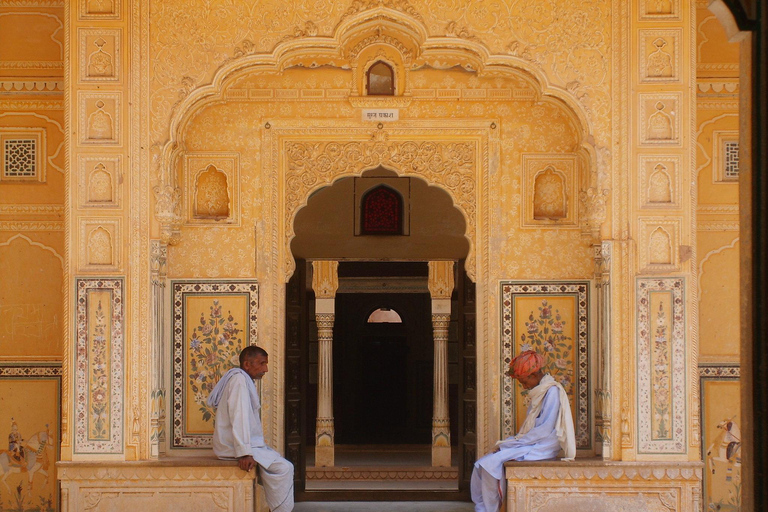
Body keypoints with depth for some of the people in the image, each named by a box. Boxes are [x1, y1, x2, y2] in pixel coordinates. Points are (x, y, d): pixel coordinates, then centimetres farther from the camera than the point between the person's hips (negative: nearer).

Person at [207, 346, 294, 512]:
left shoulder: (246, 380, 19)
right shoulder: (239, 379, -13)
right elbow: (239, 417, -23)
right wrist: (245, 453, -29)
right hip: (233, 446, -11)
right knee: (283, 469, -19)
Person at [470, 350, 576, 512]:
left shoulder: (552, 391, -11)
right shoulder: (538, 392, 18)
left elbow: (545, 429, -18)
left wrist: (510, 443, -15)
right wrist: (508, 442, 1)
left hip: (542, 448, -9)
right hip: (530, 444, 9)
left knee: (492, 464, -23)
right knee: (481, 465, -7)